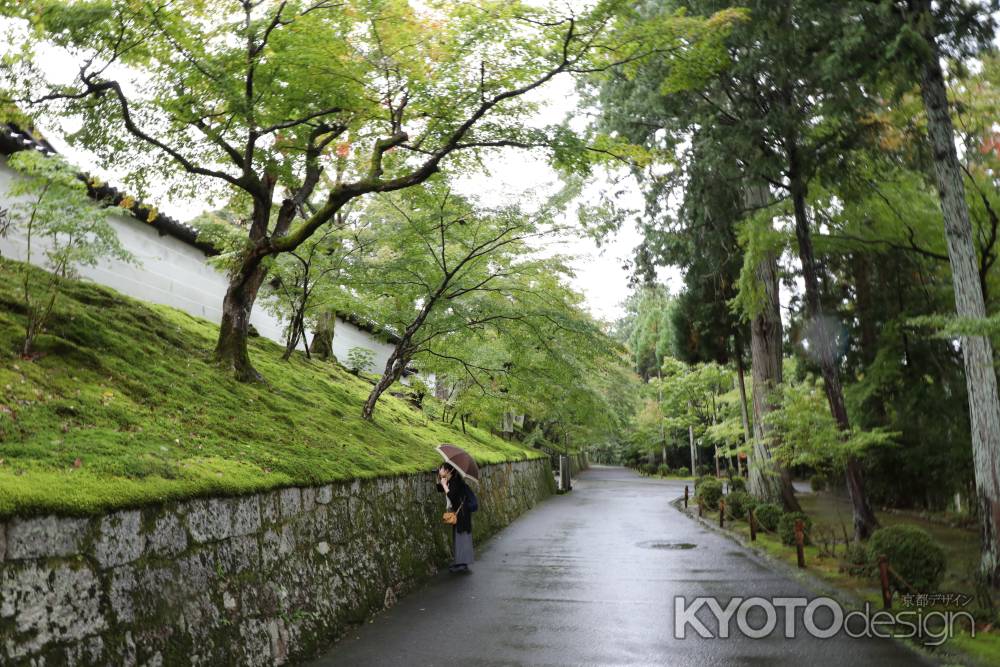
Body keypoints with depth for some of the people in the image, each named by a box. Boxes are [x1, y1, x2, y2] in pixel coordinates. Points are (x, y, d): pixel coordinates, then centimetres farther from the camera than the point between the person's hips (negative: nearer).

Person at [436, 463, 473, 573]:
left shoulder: (455, 480, -19)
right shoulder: (449, 481, 8)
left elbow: (451, 495, -27)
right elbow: (439, 489, 12)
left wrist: (444, 484, -17)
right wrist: (438, 478, 4)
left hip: (462, 512, -10)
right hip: (456, 512, 10)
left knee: (461, 536, -4)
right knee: (456, 537, 15)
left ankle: (463, 564, 1)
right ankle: (459, 561, 24)